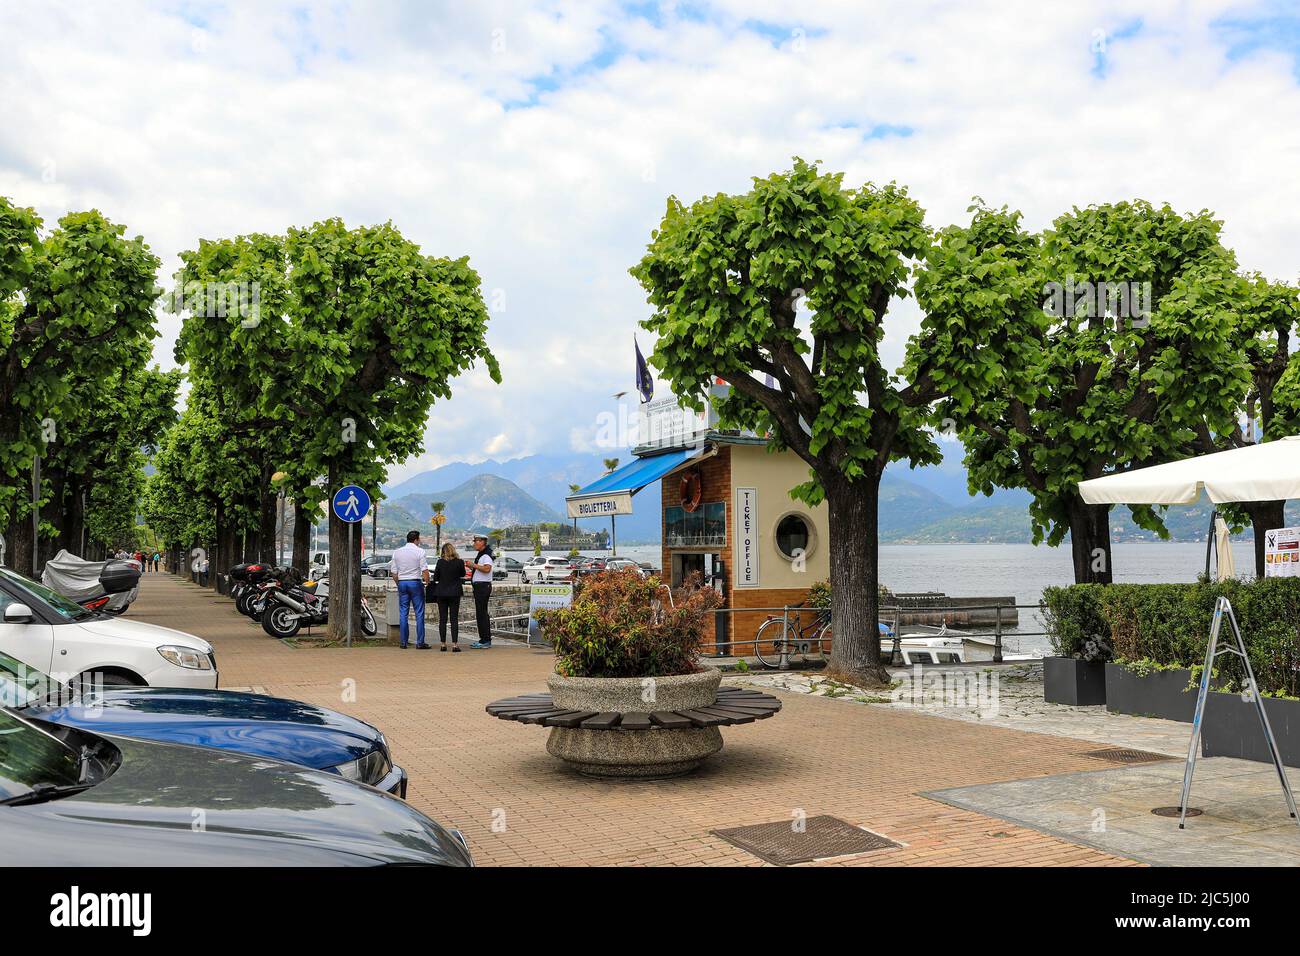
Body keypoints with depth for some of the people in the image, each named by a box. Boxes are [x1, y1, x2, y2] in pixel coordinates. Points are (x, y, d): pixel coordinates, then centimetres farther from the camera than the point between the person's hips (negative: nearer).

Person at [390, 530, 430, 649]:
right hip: (415, 582, -4)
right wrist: (428, 583, -2)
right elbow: (425, 571, -11)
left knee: (403, 613, 9)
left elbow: (394, 573, 10)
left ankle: (403, 642, 9)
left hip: (402, 582, 4)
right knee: (419, 613, -1)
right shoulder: (419, 551, -5)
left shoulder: (397, 552, 8)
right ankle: (420, 642, -3)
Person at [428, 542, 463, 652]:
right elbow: (463, 574, 10)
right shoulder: (459, 562, -6)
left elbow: (435, 578, 0)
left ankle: (443, 644, 9)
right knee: (454, 619, 2)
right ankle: (455, 644, -5)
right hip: (454, 593, -1)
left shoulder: (440, 562, -6)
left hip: (441, 593, 1)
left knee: (442, 619, 8)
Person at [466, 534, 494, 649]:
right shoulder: (480, 555, 18)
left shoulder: (486, 556, -14)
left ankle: (485, 641, -7)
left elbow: (487, 568, -30)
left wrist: (474, 565, -23)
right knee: (482, 613, 13)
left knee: (481, 614, -9)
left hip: (483, 586, -11)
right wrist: (470, 565, 14)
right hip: (479, 586, 11)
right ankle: (484, 639, 19)